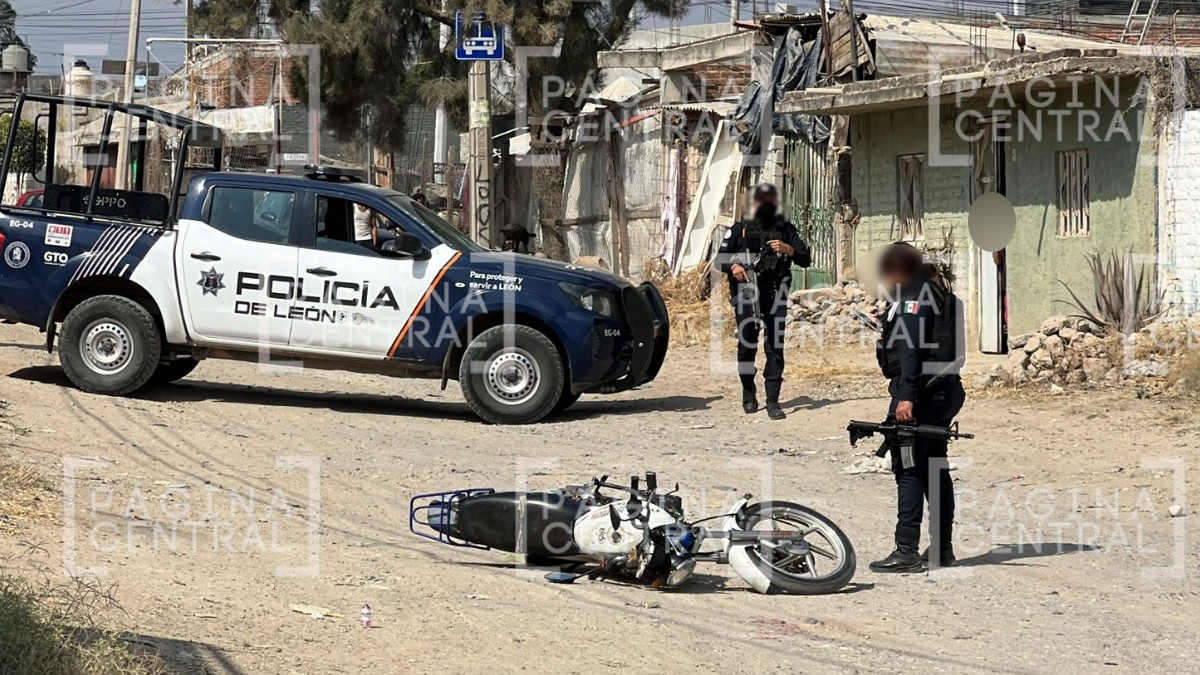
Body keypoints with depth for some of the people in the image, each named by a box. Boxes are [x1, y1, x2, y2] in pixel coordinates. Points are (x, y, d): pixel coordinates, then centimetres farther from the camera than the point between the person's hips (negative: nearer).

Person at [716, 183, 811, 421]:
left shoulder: (786, 230, 14)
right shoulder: (740, 230, 12)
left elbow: (805, 259, 8)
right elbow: (720, 259, 8)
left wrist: (788, 249, -12)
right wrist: (732, 266, -14)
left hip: (775, 295, 0)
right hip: (746, 293, 0)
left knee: (775, 347, -6)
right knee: (747, 344, 0)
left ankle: (773, 401, -7)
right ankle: (748, 392, 20)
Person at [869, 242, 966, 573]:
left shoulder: (912, 297, -11)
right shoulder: (938, 294, 18)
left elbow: (910, 349, -21)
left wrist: (906, 396, -26)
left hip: (917, 395, -10)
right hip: (943, 391, 10)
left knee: (908, 471, -9)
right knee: (935, 469, 15)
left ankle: (906, 551, -11)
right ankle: (942, 548, 20)